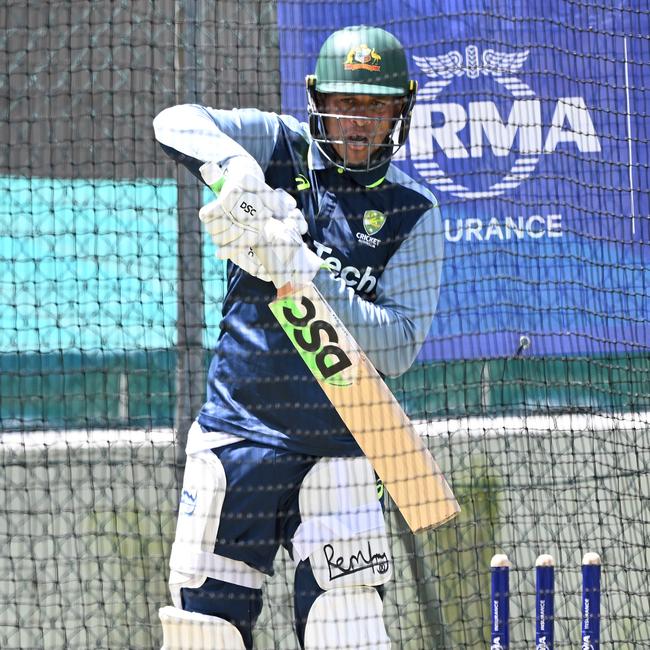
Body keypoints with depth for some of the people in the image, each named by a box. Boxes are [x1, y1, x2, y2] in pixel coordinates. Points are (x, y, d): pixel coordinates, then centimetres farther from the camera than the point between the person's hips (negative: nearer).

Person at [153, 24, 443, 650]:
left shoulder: (412, 213, 0)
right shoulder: (281, 148, 2)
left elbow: (398, 347, -9)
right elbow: (177, 123, -13)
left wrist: (309, 277, -21)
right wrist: (235, 166, -33)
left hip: (340, 449, -1)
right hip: (239, 428, 1)